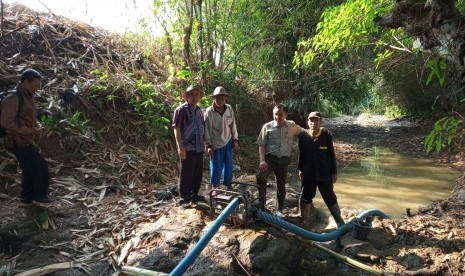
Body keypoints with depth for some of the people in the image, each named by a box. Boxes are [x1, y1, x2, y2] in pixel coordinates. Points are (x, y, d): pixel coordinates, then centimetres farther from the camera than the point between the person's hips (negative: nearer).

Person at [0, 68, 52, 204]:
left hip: (27, 141, 9)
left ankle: (27, 197, 28)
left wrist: (37, 126, 6)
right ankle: (39, 194, 6)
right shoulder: (13, 98, -16)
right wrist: (30, 131, -20)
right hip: (18, 142, -9)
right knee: (41, 166, -8)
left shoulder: (28, 98, 13)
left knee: (30, 170, 15)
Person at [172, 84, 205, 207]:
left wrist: (204, 144, 15)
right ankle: (184, 199, 13)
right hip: (188, 148, -7)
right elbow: (177, 129, -13)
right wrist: (181, 147, -18)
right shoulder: (181, 110, -8)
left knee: (198, 173, 15)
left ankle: (194, 195, 30)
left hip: (199, 148, 7)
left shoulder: (199, 111, 13)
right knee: (186, 175, 1)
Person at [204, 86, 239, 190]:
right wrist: (209, 145, -11)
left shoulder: (229, 109, -5)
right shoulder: (209, 112, -14)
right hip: (216, 144, -3)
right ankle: (214, 186, 23)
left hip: (228, 142, 3)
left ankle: (228, 185, 26)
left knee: (228, 165, 10)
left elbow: (233, 125, 3)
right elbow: (207, 129, -11)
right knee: (216, 166, 5)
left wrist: (235, 140, 4)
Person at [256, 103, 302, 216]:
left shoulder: (293, 126, 1)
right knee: (260, 177, -26)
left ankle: (279, 210, 25)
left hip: (284, 159, 2)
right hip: (269, 157, -1)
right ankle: (261, 203, -10)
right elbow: (261, 145, -2)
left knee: (281, 184, 11)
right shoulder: (267, 126, -3)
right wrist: (262, 160, -13)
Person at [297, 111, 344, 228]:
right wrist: (300, 169, 7)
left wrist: (334, 172, -3)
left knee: (330, 198, 7)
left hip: (324, 174, -2)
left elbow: (331, 155, -4)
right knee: (305, 198, 10)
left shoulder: (326, 135, -9)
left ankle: (339, 221, 24)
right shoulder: (303, 135, -4)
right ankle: (305, 222, 26)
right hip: (307, 173, 2)